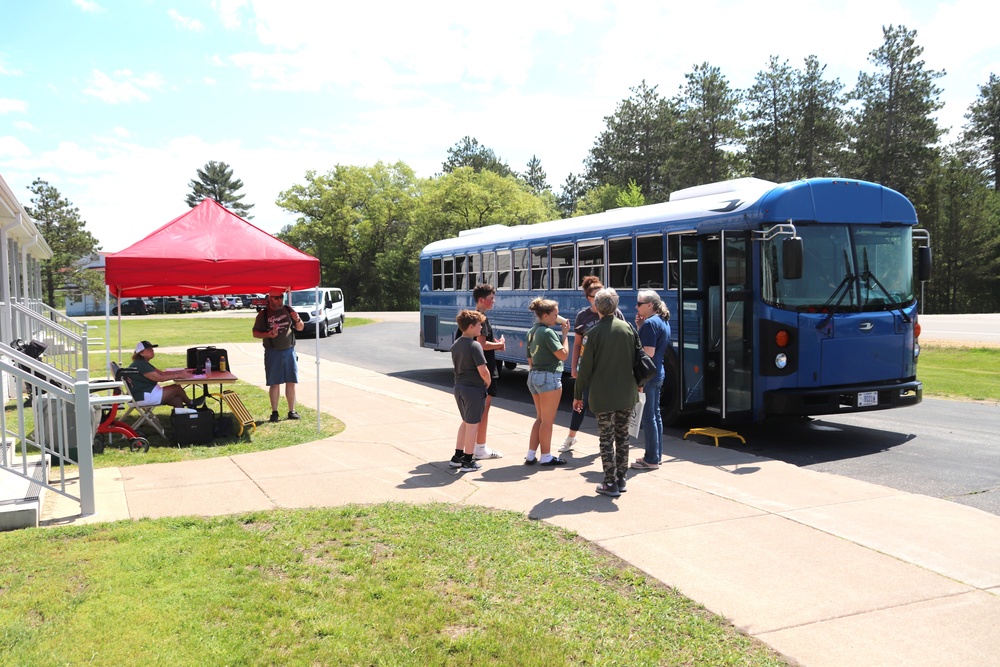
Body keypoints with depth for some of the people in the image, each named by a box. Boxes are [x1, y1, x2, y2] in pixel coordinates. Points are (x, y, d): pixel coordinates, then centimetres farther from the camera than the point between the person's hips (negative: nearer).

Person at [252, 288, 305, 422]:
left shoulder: (288, 310, 7)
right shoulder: (263, 314, 0)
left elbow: (300, 328, 11)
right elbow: (255, 333, 2)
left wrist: (297, 320, -10)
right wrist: (267, 334, -17)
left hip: (289, 351, 2)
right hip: (273, 352, -2)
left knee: (291, 382, 4)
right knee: (274, 383, 0)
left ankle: (292, 411, 13)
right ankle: (274, 412, 9)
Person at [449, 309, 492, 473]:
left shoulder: (455, 345, 8)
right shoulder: (474, 345, -18)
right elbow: (483, 371, -22)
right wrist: (488, 382, -2)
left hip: (459, 387, 8)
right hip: (474, 388, -8)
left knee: (466, 422, 22)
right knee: (473, 424, 3)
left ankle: (457, 456, 26)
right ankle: (468, 461, 10)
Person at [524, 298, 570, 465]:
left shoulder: (532, 331, 11)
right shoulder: (548, 332, -16)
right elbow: (563, 355, -18)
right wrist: (565, 334, -10)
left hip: (533, 376, 9)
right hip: (548, 377, -9)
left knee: (540, 418, 17)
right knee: (547, 420, 2)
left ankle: (531, 455, 17)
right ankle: (546, 457, 9)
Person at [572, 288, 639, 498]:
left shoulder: (594, 333, -12)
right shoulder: (628, 328, 1)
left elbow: (585, 368, -10)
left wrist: (578, 394, -1)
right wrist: (637, 384, 20)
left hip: (603, 395, -4)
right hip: (627, 394, 4)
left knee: (606, 439, 4)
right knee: (622, 436, 15)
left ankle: (610, 483, 7)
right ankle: (621, 479, 23)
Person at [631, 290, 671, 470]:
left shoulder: (650, 323, -17)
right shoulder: (663, 321, 12)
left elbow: (648, 352, -22)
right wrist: (640, 327, 5)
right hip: (658, 373, 10)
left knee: (648, 416, -3)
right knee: (655, 414, 16)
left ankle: (651, 459, 3)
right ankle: (656, 455, 25)